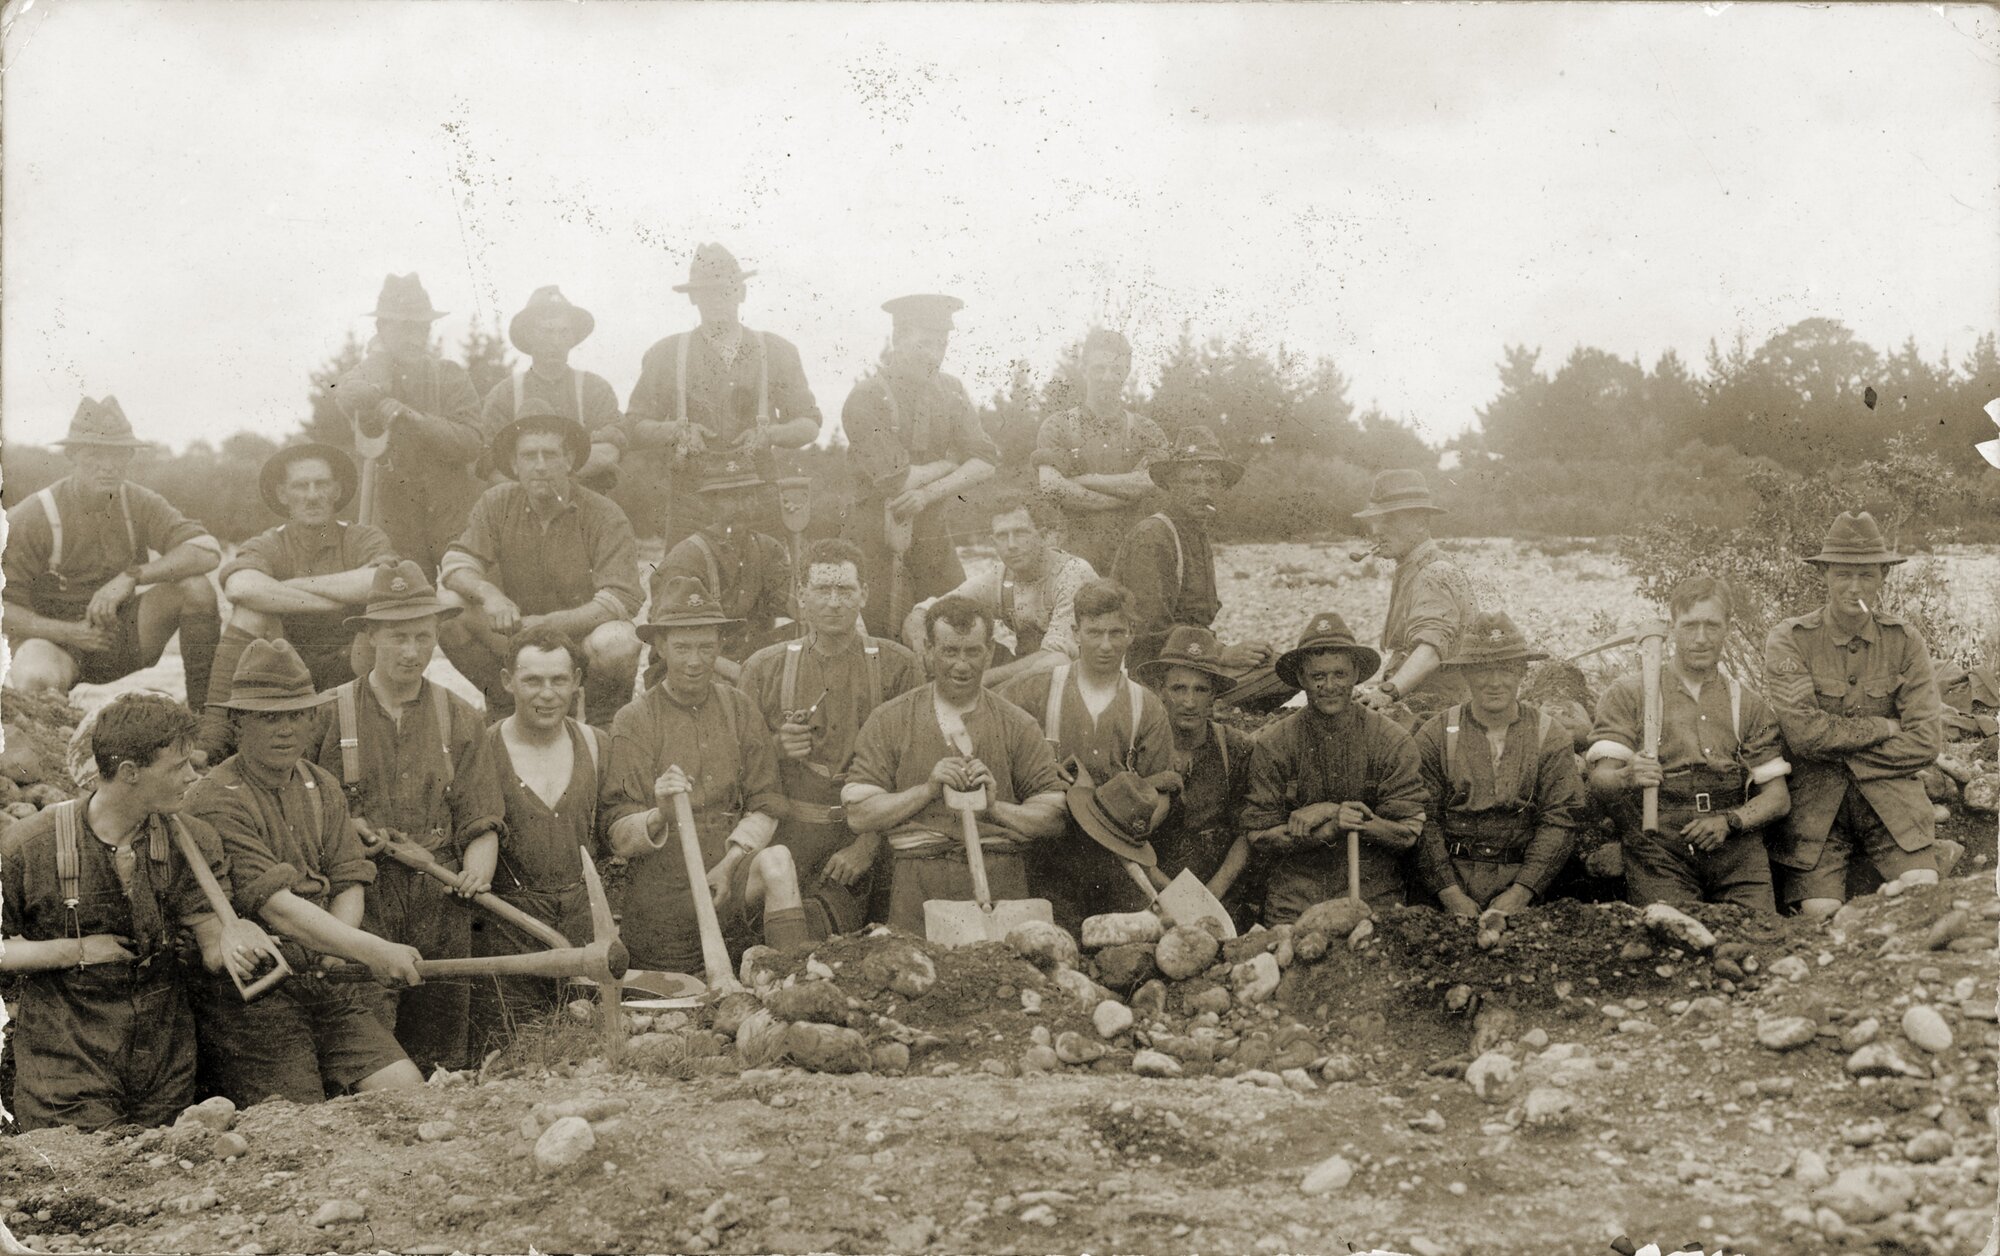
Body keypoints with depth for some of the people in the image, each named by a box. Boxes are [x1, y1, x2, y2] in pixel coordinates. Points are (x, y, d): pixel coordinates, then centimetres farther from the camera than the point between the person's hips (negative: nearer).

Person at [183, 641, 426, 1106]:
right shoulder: (216, 801, -10)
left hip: (330, 986, 6)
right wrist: (371, 950, -28)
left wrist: (333, 949, -13)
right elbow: (275, 905, -20)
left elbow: (350, 882, 8)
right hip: (250, 996, -6)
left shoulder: (322, 787, 14)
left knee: (407, 1092, -10)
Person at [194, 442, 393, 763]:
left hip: (349, 671, 0)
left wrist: (295, 585, -19)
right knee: (251, 610, -25)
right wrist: (338, 600, -26)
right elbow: (241, 587, -27)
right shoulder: (267, 546, -1)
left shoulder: (364, 539, 1)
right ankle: (213, 732, -25)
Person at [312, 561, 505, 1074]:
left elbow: (481, 823, 8)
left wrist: (475, 872, -11)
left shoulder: (460, 719, 11)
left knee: (439, 1068, 5)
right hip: (359, 901, -2)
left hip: (441, 912, 2)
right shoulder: (329, 715, 4)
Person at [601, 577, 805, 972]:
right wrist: (659, 817, -29)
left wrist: (729, 864, -13)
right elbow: (619, 838, -6)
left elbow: (765, 808, 5)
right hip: (662, 890, -1)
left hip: (732, 881, 1)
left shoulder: (740, 709, 9)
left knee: (776, 861, -28)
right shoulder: (632, 723, 1)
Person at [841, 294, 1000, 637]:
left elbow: (986, 461, -1)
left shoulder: (950, 391, 8)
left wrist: (929, 492, -15)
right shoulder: (866, 398, -12)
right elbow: (894, 479, -19)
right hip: (879, 540, -5)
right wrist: (951, 462, -3)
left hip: (933, 531, 5)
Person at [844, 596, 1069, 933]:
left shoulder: (1017, 725, 10)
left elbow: (1055, 820, 6)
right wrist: (927, 790, -9)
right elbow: (858, 815, 0)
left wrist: (996, 807, -9)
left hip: (1001, 885, 1)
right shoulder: (890, 721, 7)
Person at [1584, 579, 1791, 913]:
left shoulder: (1749, 706, 19)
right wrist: (1627, 777, -26)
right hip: (1658, 852, -3)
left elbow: (1778, 797, 13)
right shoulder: (1628, 694, 10)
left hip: (1736, 851, 3)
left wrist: (1730, 821, -7)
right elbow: (1599, 781, -2)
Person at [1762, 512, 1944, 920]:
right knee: (1820, 915, -16)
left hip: (1891, 799, 2)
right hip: (1814, 806, -2)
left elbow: (1926, 743, -3)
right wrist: (1884, 727, -8)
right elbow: (1803, 732, -16)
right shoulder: (1789, 641, -4)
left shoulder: (1906, 642, 4)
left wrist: (1839, 749, -9)